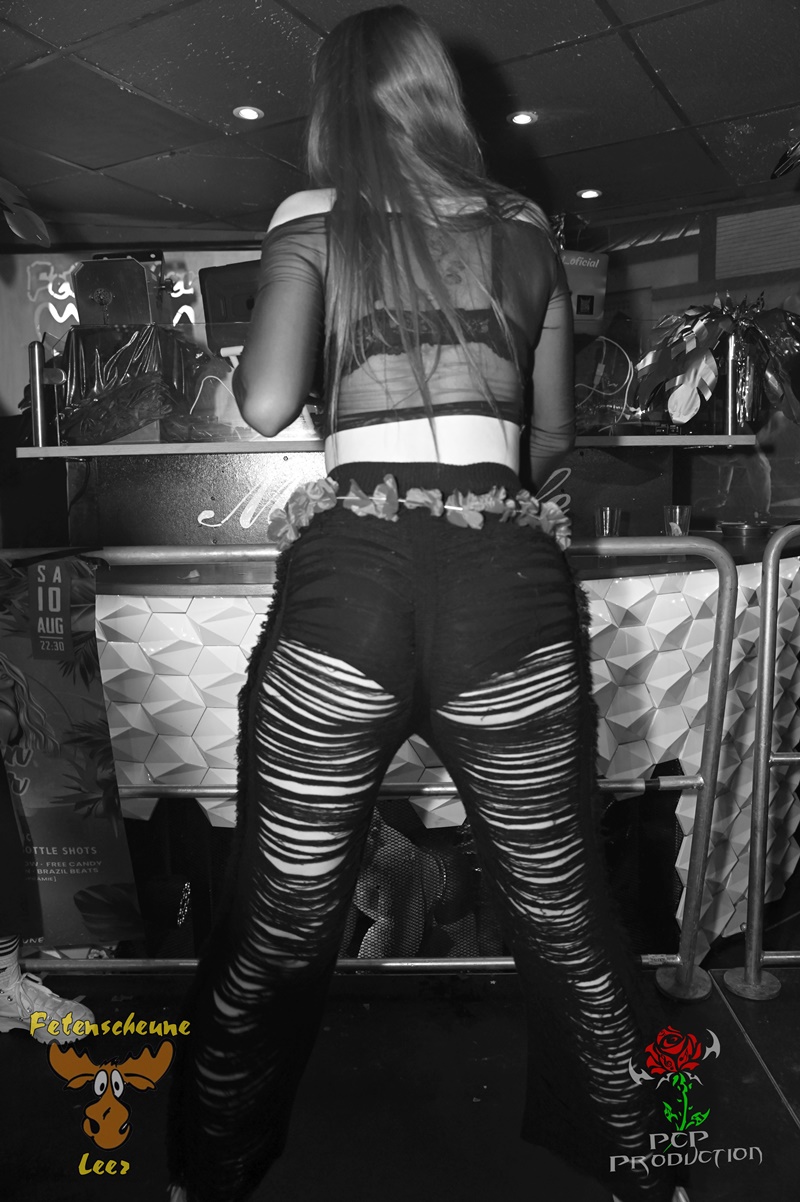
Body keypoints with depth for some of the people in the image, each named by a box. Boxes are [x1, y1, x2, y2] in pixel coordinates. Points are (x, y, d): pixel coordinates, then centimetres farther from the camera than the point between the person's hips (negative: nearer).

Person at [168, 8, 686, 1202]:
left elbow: (266, 402, -4)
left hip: (350, 576, -1)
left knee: (277, 928, 13)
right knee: (566, 919, 17)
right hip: (510, 578, 2)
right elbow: (555, 434, 17)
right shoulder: (527, 227, 15)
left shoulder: (314, 217, 8)